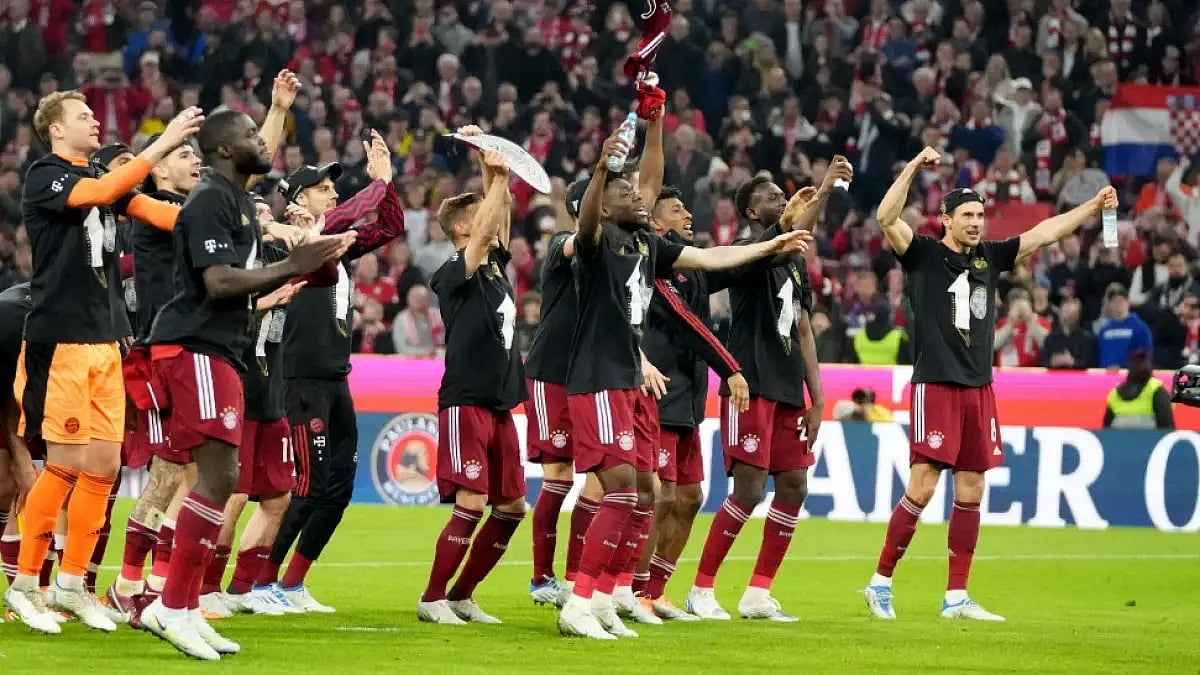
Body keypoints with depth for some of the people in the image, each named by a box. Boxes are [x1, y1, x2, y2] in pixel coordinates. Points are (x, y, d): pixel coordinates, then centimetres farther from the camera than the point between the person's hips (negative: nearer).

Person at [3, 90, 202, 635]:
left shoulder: (101, 179, 16)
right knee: (66, 465, -8)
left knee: (104, 466, 5)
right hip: (59, 340, -7)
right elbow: (102, 193, -23)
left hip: (104, 342, 7)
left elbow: (155, 211, 4)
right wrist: (162, 145, -27)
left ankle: (72, 584, 14)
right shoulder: (44, 177, -5)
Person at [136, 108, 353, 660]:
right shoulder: (210, 202, -12)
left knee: (219, 480, 11)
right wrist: (292, 266, -22)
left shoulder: (238, 201, 20)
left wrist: (300, 265, 15)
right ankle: (172, 607, -15)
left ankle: (185, 609, 14)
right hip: (193, 349, -11)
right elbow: (218, 281, -22)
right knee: (218, 476, -16)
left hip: (218, 352, 11)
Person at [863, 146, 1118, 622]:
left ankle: (956, 597, 10)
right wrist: (914, 168, -22)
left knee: (971, 493, 6)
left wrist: (1094, 206, 7)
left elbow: (1044, 233, 15)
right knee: (922, 488, -11)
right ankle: (880, 583, 1)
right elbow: (886, 218, -16)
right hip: (935, 386, -6)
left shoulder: (990, 257, 13)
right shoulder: (923, 254, -1)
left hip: (978, 388, 6)